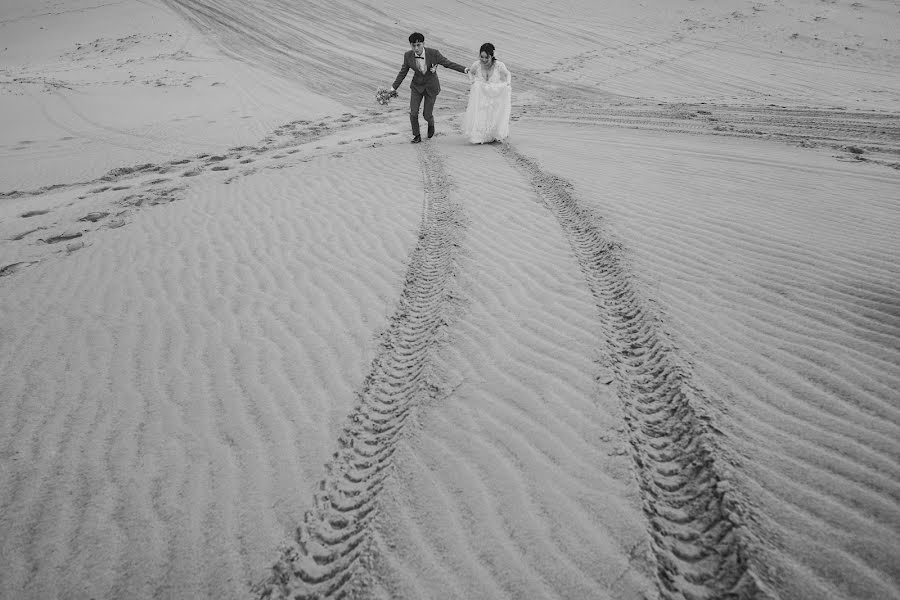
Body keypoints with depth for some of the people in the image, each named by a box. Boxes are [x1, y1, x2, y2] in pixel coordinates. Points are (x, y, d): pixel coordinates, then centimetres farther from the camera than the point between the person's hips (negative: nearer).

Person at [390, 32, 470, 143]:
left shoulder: (433, 53, -23)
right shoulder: (408, 56, -15)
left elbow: (448, 63, -16)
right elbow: (403, 72, -4)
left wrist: (464, 69, -25)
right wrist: (393, 87, -5)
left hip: (431, 87, -2)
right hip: (417, 86, 2)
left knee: (427, 114, 1)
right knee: (413, 113, -8)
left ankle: (431, 123, 38)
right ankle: (417, 136, 15)